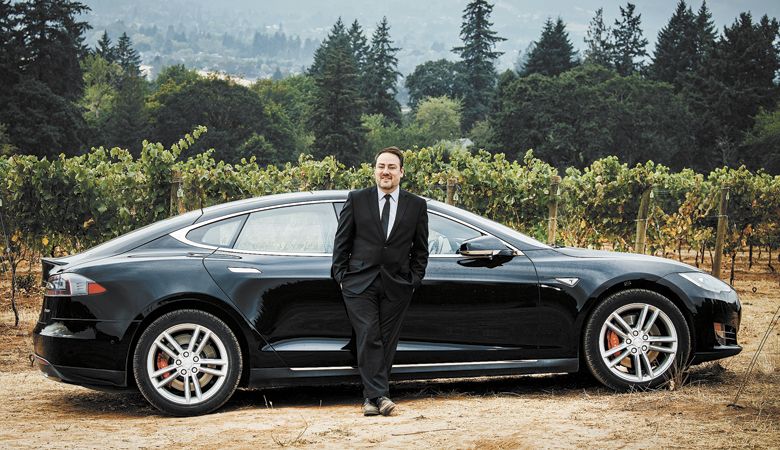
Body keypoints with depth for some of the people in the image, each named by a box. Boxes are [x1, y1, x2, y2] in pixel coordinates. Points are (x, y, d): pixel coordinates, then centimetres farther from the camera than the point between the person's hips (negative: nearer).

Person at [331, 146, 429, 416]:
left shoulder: (416, 205, 7)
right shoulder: (356, 200, 4)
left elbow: (420, 248, 11)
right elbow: (342, 241, 6)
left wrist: (414, 280, 4)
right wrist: (341, 275, 1)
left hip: (397, 285, 2)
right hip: (360, 283, -1)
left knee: (387, 341, 3)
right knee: (368, 339, -10)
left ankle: (371, 397, 11)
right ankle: (378, 395, -11)